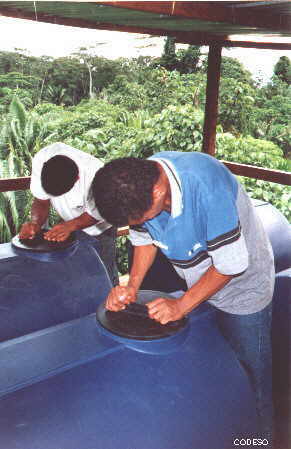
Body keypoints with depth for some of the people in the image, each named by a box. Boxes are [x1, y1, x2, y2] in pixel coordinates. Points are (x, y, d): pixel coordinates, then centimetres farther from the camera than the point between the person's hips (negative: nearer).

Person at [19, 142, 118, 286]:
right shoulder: (41, 159, -29)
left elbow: (95, 215, -22)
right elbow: (41, 201, -16)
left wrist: (70, 226, -39)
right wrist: (35, 223, -36)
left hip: (99, 228, -3)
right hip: (71, 225, 4)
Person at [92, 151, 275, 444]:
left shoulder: (206, 186, -38)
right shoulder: (136, 184, -18)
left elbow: (232, 262, -30)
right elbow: (143, 238, -1)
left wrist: (182, 305, -26)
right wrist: (132, 286, -14)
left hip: (242, 286, -6)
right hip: (200, 283, 6)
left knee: (251, 377, 9)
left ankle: (260, 438, 35)